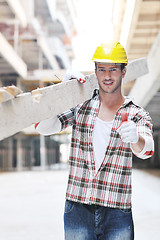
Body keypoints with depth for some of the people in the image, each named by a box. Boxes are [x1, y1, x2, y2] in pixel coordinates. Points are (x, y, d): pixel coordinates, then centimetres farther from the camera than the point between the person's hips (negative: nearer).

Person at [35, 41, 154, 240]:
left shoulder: (137, 115, 2)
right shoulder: (80, 105, 5)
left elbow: (146, 150, -18)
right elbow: (43, 127, -5)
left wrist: (135, 138, -41)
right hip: (77, 209, 1)